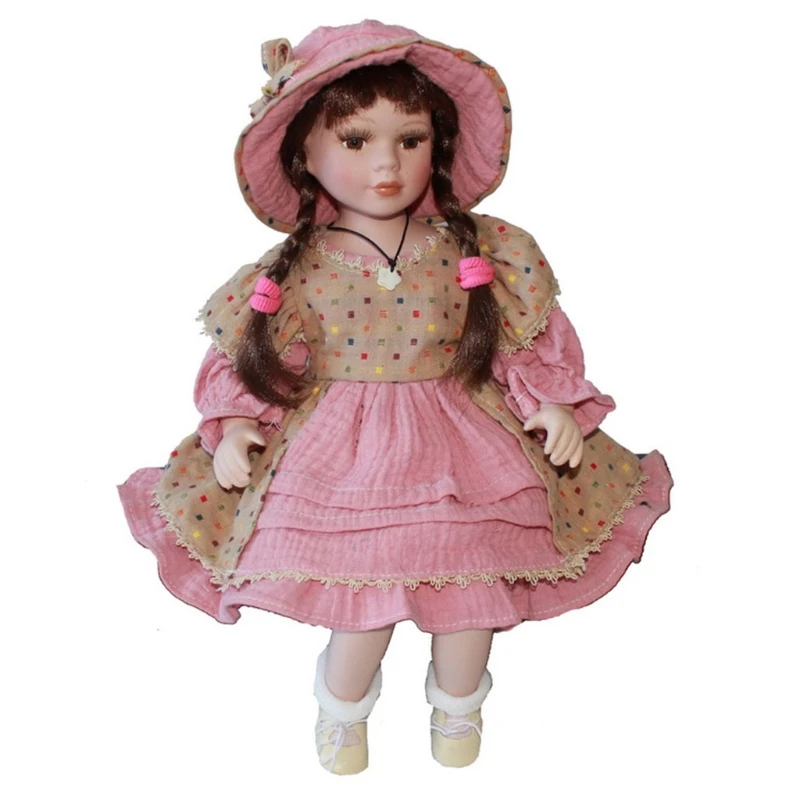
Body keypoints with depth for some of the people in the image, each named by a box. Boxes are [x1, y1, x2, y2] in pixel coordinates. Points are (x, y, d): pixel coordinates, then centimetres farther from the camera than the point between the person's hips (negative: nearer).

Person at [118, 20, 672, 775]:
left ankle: (457, 702, 42)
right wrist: (234, 426, -10)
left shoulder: (482, 252, -5)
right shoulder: (292, 271, -6)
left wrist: (552, 404, -10)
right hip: (341, 458, -1)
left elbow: (530, 338, 2)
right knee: (362, 594, 4)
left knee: (470, 585, 9)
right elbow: (240, 357, 3)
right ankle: (343, 709, 38)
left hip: (459, 453, 2)